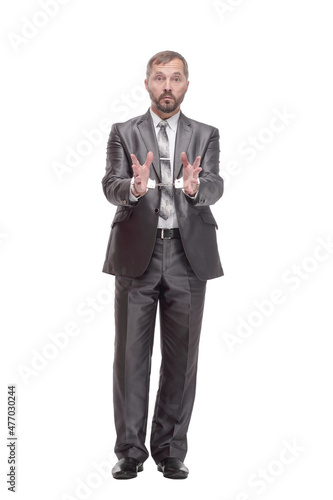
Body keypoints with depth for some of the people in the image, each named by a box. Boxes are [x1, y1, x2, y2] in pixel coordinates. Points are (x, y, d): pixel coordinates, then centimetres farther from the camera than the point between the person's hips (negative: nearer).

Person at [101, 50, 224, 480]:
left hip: (188, 254, 1)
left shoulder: (206, 135, 10)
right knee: (131, 354, 2)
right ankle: (130, 451, 12)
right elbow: (110, 185, -7)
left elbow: (215, 186, -6)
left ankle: (170, 450, 18)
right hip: (137, 254, -1)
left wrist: (195, 187, -29)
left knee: (181, 356, 5)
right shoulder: (123, 133, 8)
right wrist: (134, 187, -29)